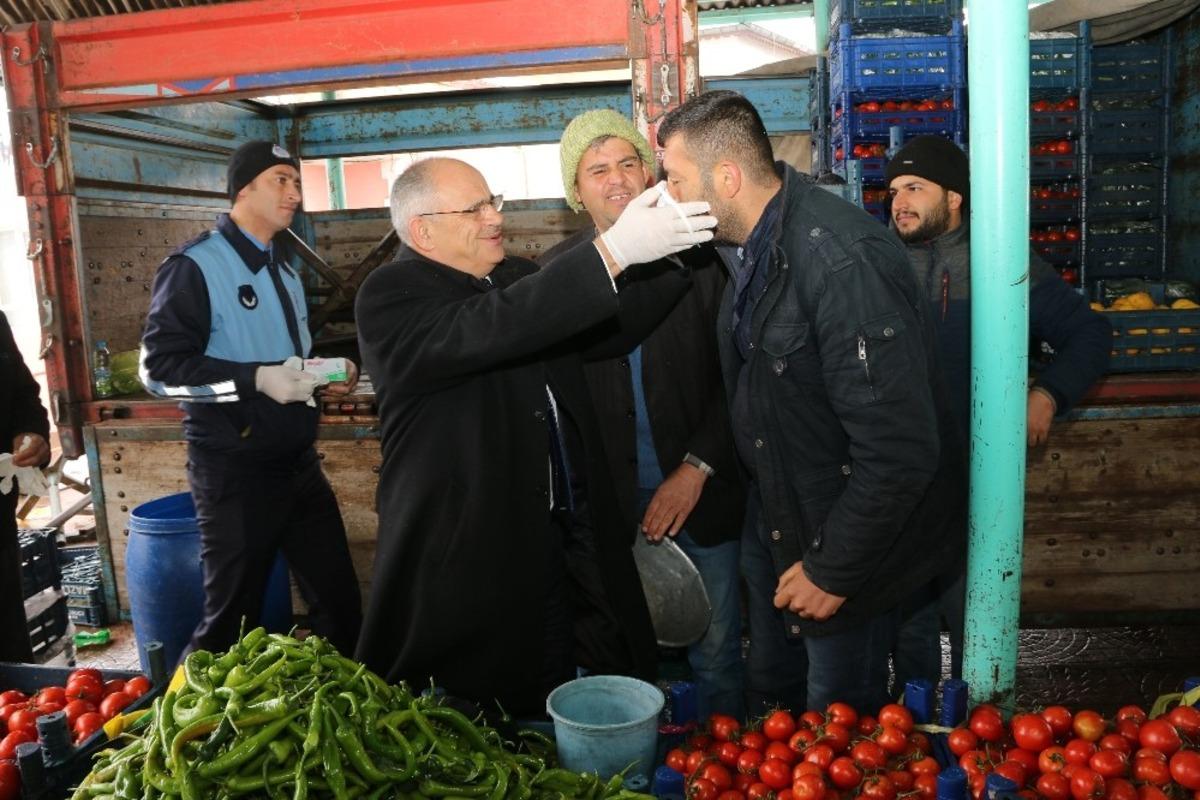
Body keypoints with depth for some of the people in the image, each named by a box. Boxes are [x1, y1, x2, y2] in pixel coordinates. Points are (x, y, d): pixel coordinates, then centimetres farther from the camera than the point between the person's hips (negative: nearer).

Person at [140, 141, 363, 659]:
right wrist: (256, 379, -25)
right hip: (234, 472, -7)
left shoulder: (283, 269, 16)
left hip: (298, 462, 8)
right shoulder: (194, 267, -10)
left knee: (340, 600, 14)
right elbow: (161, 367, -16)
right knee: (233, 619, 6)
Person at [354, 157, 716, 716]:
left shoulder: (518, 278, 11)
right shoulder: (389, 298, -13)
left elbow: (607, 334, 11)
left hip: (563, 550, 7)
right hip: (465, 565, -6)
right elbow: (487, 329, -31)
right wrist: (613, 250, -34)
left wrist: (677, 255, -2)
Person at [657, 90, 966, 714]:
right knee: (771, 698, 26)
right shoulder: (747, 244, 0)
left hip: (849, 542, -8)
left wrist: (834, 570, -21)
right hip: (774, 521, 9)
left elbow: (901, 450, -30)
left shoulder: (844, 261, -30)